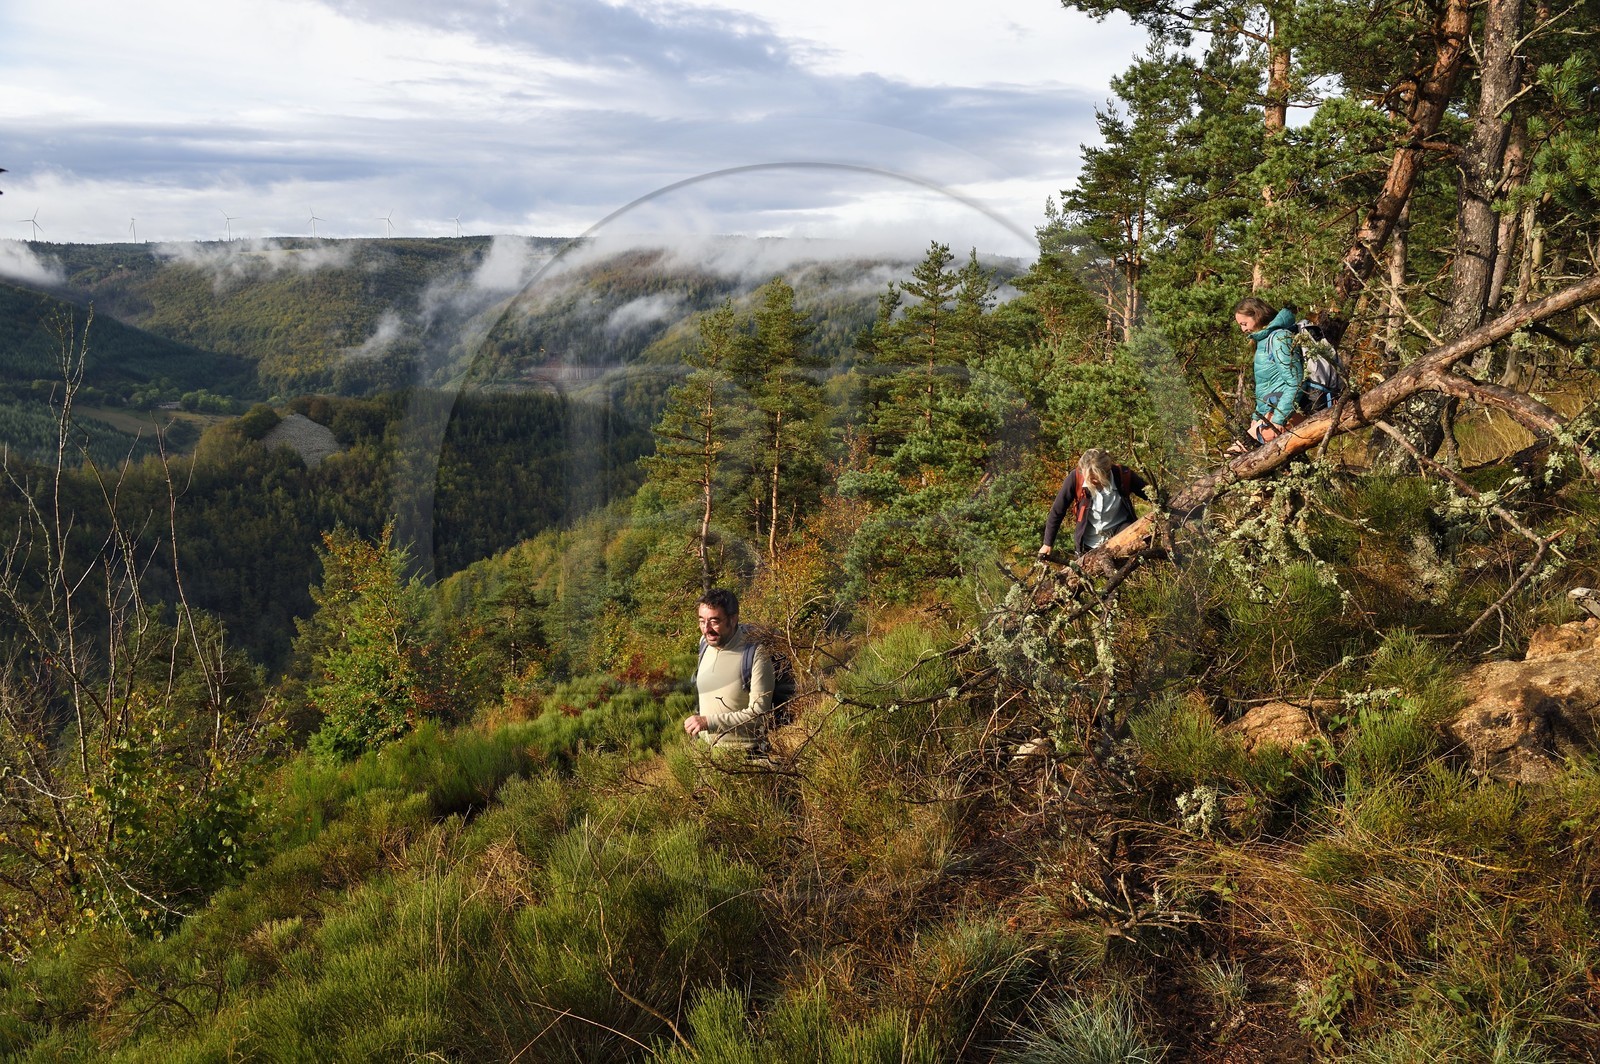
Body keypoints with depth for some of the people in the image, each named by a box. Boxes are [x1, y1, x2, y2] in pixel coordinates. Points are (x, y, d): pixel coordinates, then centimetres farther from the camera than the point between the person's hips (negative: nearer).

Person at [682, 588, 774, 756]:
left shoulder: (756, 654, -19)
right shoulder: (705, 643, 2)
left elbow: (759, 712, -23)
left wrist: (709, 721, -25)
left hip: (743, 754, -6)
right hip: (704, 748, 6)